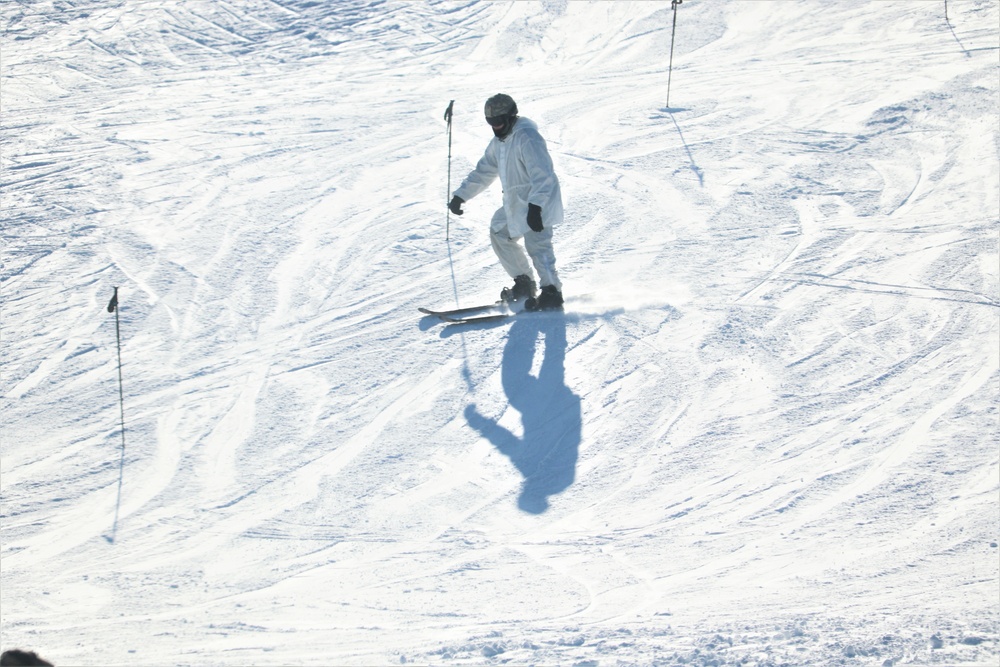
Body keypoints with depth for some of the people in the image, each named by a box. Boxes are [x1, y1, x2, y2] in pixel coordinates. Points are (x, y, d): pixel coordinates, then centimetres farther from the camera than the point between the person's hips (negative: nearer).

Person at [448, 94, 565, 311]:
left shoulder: (526, 137, -20)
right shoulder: (499, 141, 12)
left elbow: (542, 175, -28)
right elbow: (483, 171, 22)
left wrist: (535, 206, -37)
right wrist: (460, 196, 18)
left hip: (538, 203, -11)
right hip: (515, 203, 11)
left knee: (536, 244, -20)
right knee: (499, 233, 18)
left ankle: (552, 294, -21)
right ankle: (523, 283, 23)